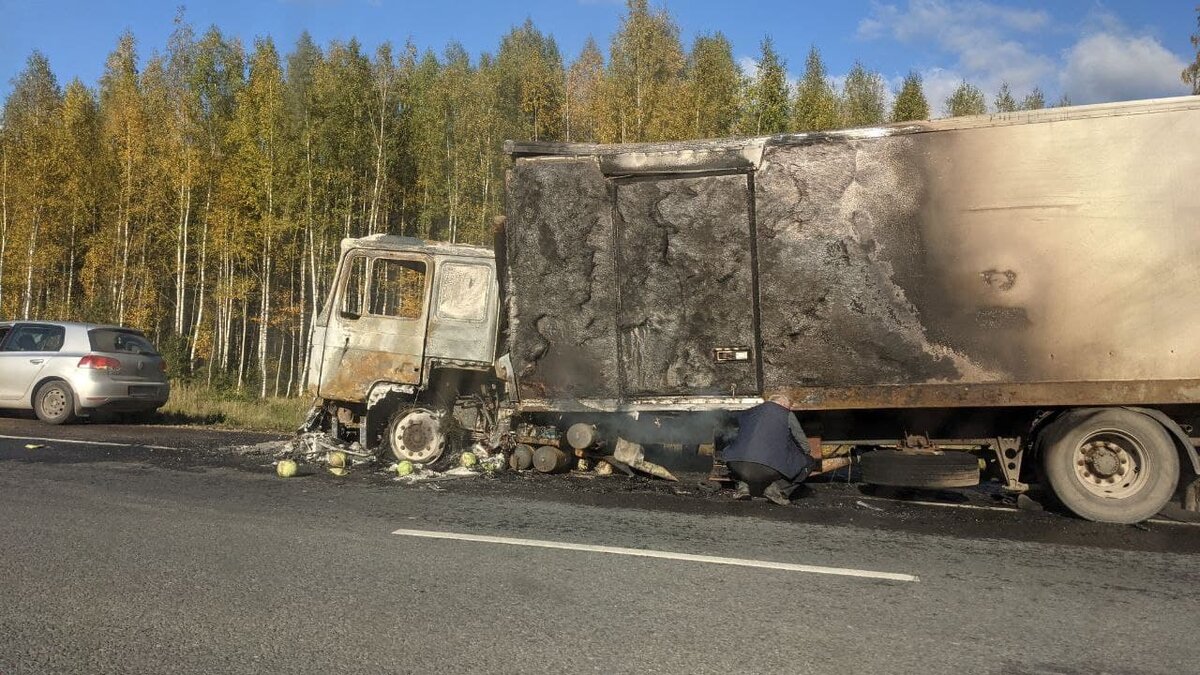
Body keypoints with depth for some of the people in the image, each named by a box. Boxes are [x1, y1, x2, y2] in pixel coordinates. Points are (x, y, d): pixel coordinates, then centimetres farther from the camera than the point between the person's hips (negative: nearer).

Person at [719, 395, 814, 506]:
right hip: (770, 470, -4)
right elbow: (804, 446, 19)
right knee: (808, 462, 17)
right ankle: (777, 488, 1)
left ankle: (744, 485, 16)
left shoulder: (747, 414, 24)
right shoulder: (787, 415, 14)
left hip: (739, 467, 4)